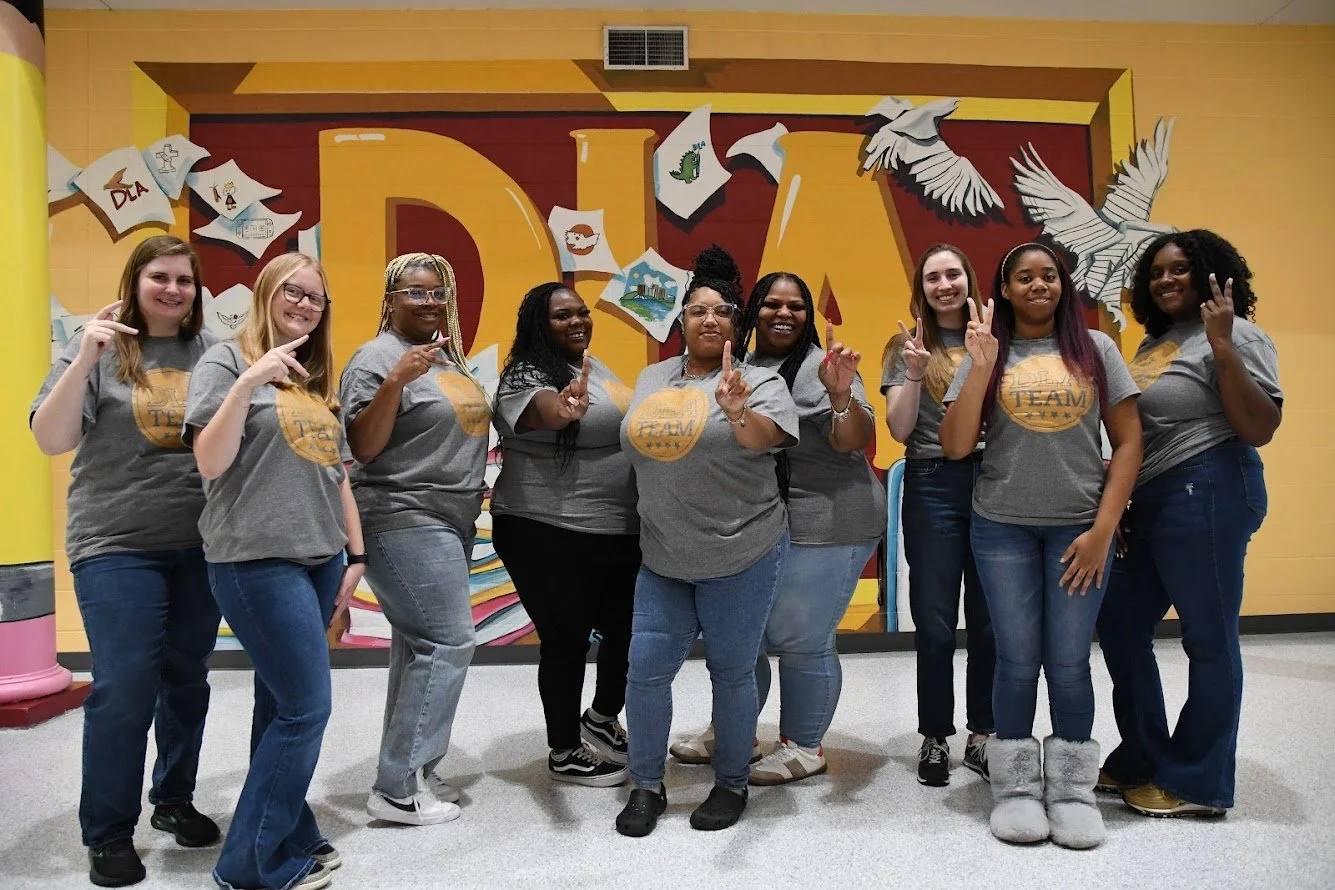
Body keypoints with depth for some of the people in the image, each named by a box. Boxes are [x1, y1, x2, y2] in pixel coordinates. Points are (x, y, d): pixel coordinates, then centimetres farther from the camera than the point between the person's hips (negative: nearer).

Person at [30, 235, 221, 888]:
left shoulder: (213, 352, 5)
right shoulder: (98, 350, -1)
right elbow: (50, 440, -9)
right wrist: (85, 359, -20)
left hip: (201, 546, 3)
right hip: (116, 547, -3)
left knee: (187, 679, 12)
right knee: (124, 687, -3)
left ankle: (174, 799, 32)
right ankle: (108, 833, 15)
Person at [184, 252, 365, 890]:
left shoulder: (317, 380, 17)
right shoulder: (227, 361, -3)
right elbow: (210, 462, -12)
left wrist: (355, 555, 14)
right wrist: (247, 383, -22)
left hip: (318, 560, 7)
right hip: (258, 561, -7)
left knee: (280, 706, 12)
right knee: (306, 709, -8)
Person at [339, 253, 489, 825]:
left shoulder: (447, 355, 16)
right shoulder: (378, 358, -10)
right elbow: (363, 447, -17)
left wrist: (476, 485, 13)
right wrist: (395, 380, -27)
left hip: (448, 522, 9)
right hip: (405, 521, -9)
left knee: (420, 644, 11)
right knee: (449, 641, -10)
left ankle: (411, 772, 20)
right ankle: (397, 788, 0)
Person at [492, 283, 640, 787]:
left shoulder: (595, 368, 13)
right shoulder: (526, 376, -13)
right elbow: (546, 412, -36)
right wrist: (564, 408, -56)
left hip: (620, 533, 8)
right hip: (549, 537, -8)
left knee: (631, 630, 14)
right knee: (567, 640, 2)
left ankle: (601, 720, 39)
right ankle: (564, 753, 22)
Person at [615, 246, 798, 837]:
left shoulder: (758, 381, -6)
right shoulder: (652, 379, 11)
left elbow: (766, 438, -25)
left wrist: (738, 412, -43)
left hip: (741, 556, -4)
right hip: (663, 560, 5)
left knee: (732, 671, 8)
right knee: (646, 668, 5)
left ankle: (732, 783, 28)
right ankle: (647, 786, 23)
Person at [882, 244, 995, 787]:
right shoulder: (907, 347, 6)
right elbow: (900, 430, -2)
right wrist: (915, 373, -16)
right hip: (933, 486, -1)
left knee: (991, 621, 6)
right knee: (935, 624, 2)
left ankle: (982, 736, 22)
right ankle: (935, 738, 17)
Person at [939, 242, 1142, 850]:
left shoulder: (1095, 349, 4)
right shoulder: (986, 353, 3)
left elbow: (1128, 441, 2)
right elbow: (955, 447, -5)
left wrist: (1103, 529, -6)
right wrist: (982, 366, -13)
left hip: (1080, 526, 0)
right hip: (1003, 527, 0)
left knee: (1069, 662, 3)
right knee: (1017, 660, 4)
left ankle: (1071, 789, 20)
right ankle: (1015, 787, 20)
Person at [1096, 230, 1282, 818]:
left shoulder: (1235, 336, -7)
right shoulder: (1154, 343, 16)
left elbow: (1260, 430, -17)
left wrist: (1223, 346, -21)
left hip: (1207, 494, -9)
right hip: (1147, 500, 9)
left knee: (1208, 636, 2)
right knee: (1119, 623, 12)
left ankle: (1199, 784, 17)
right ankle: (1142, 760, 28)